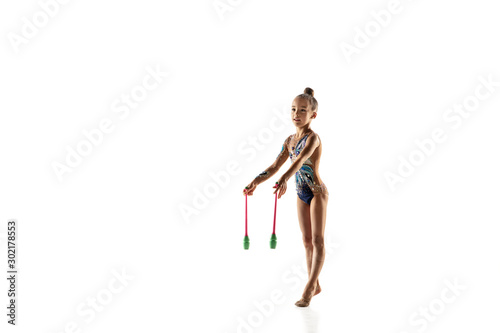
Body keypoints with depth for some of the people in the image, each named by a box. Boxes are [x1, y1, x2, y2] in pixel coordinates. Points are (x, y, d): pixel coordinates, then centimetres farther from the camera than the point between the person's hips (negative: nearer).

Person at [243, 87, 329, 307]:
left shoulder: (313, 138, -18)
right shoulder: (289, 140, 4)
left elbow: (300, 160, -37)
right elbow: (275, 167, 6)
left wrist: (284, 179, -52)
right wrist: (255, 182, -4)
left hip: (317, 192, -8)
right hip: (301, 194, 8)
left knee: (317, 240, -3)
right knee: (307, 240, 12)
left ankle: (309, 287, -3)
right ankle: (314, 286, 23)